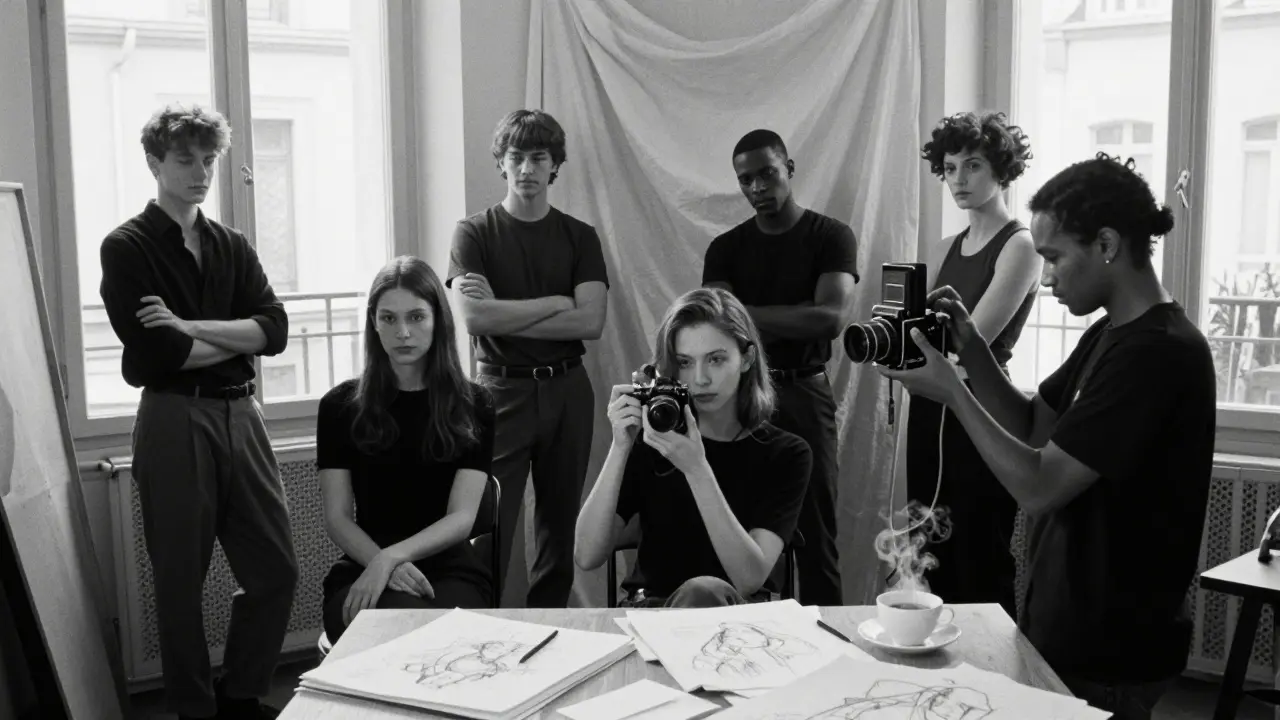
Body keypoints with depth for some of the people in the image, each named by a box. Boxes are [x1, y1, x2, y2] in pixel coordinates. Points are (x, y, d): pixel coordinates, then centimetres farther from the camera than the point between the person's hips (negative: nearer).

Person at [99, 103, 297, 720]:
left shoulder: (233, 247, 13)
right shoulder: (127, 248, -2)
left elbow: (276, 329, -1)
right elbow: (154, 354, -14)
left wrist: (190, 327, -12)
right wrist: (236, 338, -4)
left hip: (241, 415, 5)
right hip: (174, 421, -5)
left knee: (275, 569, 7)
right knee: (181, 579, 5)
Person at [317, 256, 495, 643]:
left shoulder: (472, 406, 6)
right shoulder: (342, 405, 7)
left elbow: (462, 517, -3)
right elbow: (337, 517, 3)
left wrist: (391, 556, -21)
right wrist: (386, 566, -17)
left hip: (450, 567, 0)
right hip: (364, 567, 0)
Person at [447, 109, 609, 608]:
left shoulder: (580, 237, 7)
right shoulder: (475, 234, 1)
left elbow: (590, 321, -7)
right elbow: (474, 318, -14)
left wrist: (505, 314, -11)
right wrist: (556, 302, -8)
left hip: (566, 390, 3)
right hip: (501, 390, -3)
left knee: (560, 525, 10)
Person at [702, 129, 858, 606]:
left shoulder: (831, 237, 0)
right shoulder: (725, 249, 8)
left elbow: (832, 319, -15)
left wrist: (745, 315, -12)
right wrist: (798, 319, -17)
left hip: (804, 396, -2)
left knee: (815, 533, 0)